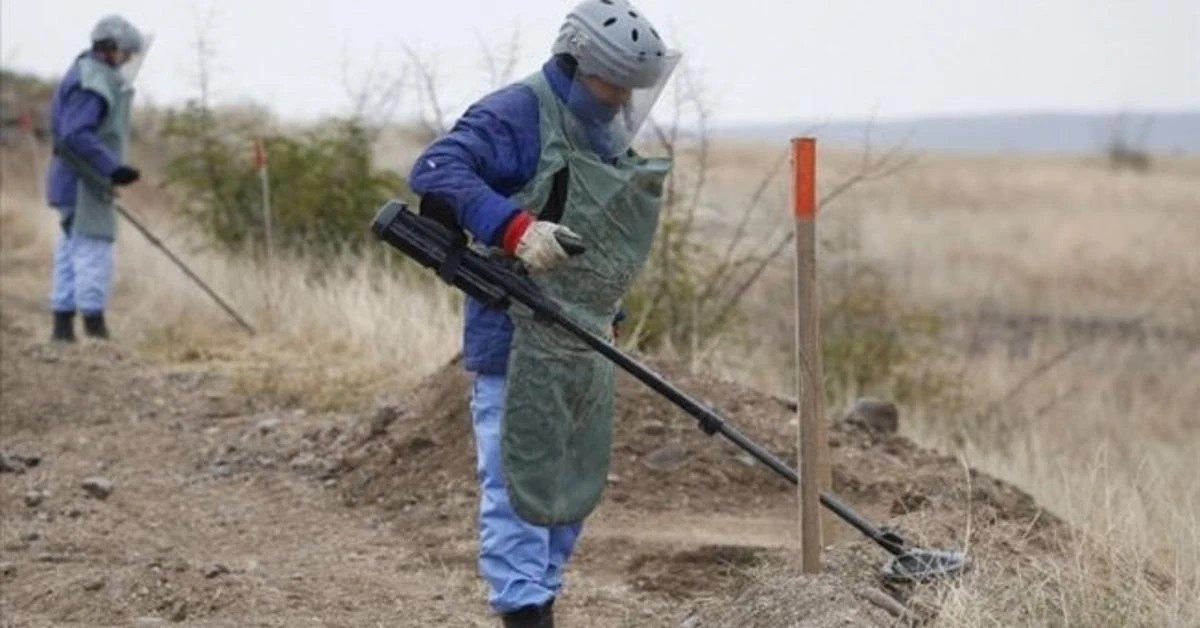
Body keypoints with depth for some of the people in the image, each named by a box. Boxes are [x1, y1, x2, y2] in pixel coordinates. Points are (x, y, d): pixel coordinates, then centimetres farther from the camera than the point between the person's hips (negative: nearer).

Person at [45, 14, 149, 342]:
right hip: (85, 182, -11)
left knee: (72, 251, 13)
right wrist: (112, 168, -28)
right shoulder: (92, 84, -18)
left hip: (81, 181, 11)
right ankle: (94, 327, -10)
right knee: (93, 251, -10)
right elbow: (76, 135, -26)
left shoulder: (91, 74, 15)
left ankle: (63, 325, 17)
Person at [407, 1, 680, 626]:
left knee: (575, 486, 14)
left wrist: (608, 316, 19)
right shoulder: (518, 113, -13)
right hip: (520, 342, -9)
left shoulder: (605, 134, 15)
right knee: (518, 482, -7)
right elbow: (435, 170, -26)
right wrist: (514, 226, -37)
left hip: (583, 347, 9)